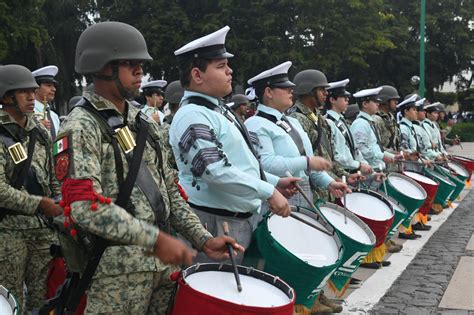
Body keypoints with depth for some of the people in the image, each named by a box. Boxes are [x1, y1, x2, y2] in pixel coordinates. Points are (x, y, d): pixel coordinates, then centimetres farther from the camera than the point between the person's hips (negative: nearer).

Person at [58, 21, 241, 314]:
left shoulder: (145, 123, 11)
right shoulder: (81, 127, -12)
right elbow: (85, 206, -22)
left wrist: (203, 239, 3)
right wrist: (156, 240, -25)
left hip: (164, 261, 7)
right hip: (115, 270, -7)